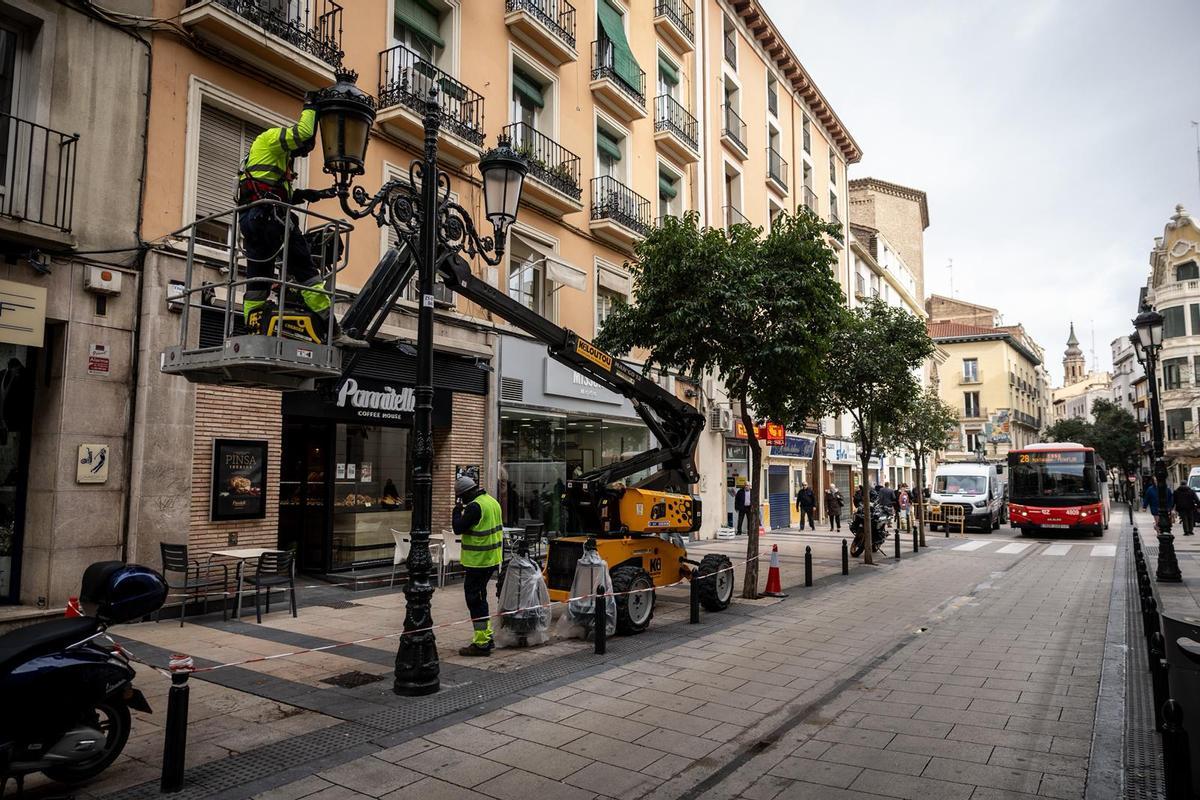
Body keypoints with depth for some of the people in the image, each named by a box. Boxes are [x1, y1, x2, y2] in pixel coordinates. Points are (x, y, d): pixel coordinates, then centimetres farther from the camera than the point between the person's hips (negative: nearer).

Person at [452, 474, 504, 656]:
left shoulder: (474, 506, -20)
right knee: (480, 597, 20)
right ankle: (487, 635, 28)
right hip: (492, 559, 9)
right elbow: (498, 529, 17)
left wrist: (457, 511, -4)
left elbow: (458, 528, -18)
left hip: (478, 561, -9)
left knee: (475, 600, -1)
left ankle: (481, 643, 3)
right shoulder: (492, 501, 9)